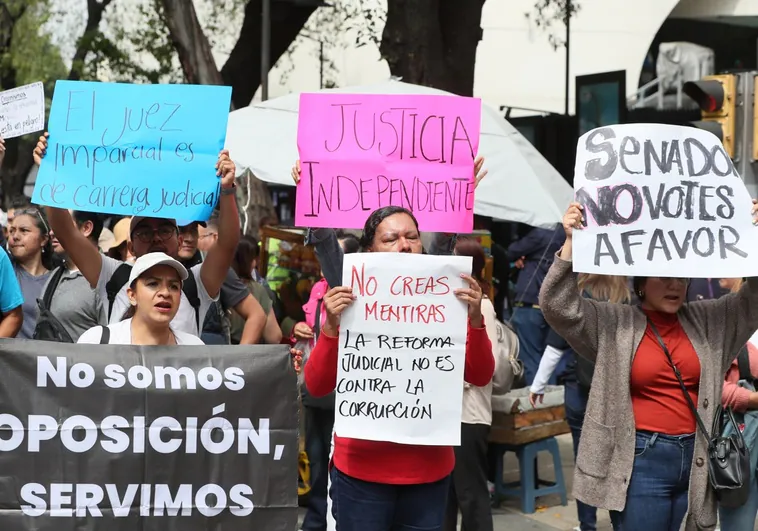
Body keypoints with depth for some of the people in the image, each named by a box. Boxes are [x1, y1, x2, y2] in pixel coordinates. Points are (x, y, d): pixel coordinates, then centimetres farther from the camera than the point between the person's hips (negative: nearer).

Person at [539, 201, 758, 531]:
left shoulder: (707, 321, 10)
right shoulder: (614, 324, -1)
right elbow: (558, 305, -9)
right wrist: (572, 242, -18)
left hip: (696, 459, 4)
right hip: (642, 460, -4)